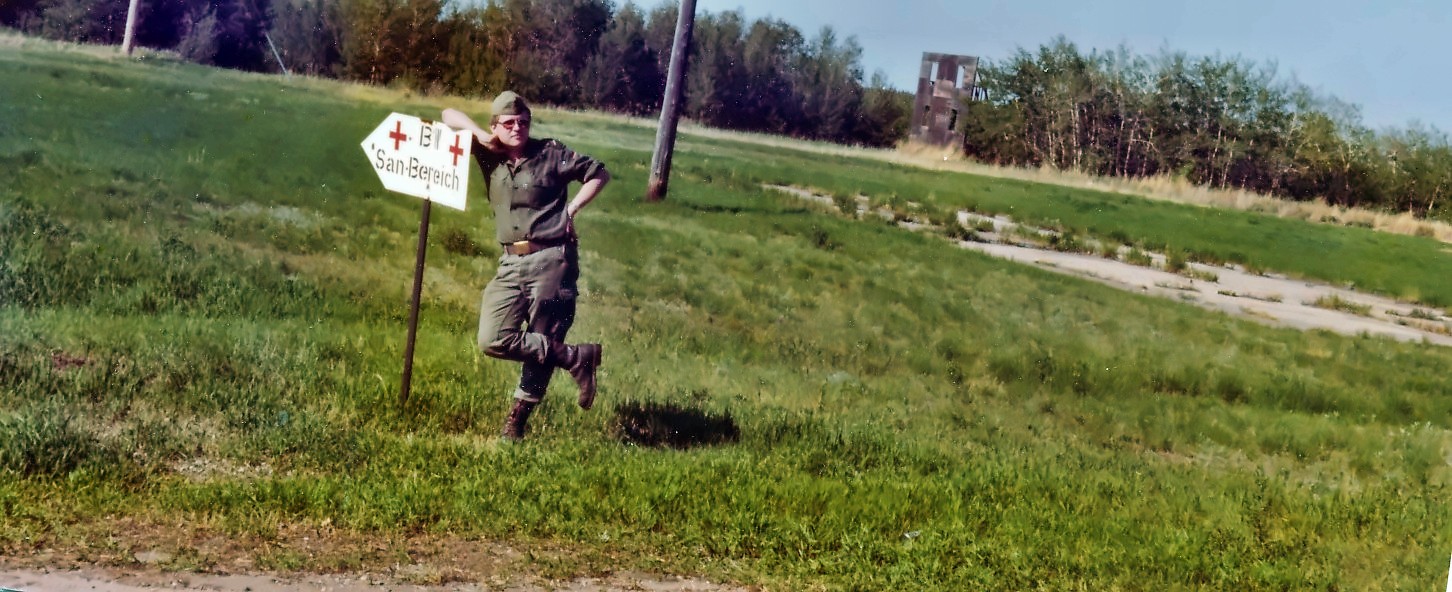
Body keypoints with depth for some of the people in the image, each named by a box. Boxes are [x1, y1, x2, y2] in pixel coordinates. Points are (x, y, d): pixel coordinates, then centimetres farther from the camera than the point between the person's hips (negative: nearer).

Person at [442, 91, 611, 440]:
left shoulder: (551, 153, -1)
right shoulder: (489, 155, 9)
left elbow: (598, 174, 6)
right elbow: (449, 116, 13)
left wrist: (570, 210, -2)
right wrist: (480, 135, -3)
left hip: (551, 261, -4)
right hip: (511, 263, 4)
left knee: (543, 340, -1)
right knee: (493, 341, -8)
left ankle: (519, 418, 12)